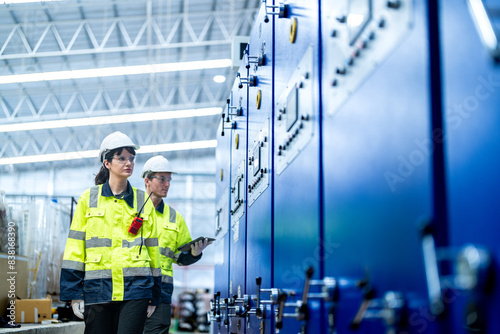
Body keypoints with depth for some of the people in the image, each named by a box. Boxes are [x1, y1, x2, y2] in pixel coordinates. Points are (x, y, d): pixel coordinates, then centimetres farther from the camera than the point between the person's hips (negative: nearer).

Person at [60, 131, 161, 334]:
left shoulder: (143, 201, 11)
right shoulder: (88, 199, 7)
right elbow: (75, 247, 6)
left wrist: (154, 296, 13)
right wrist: (74, 294, 1)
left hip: (136, 289, 0)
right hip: (98, 289, 0)